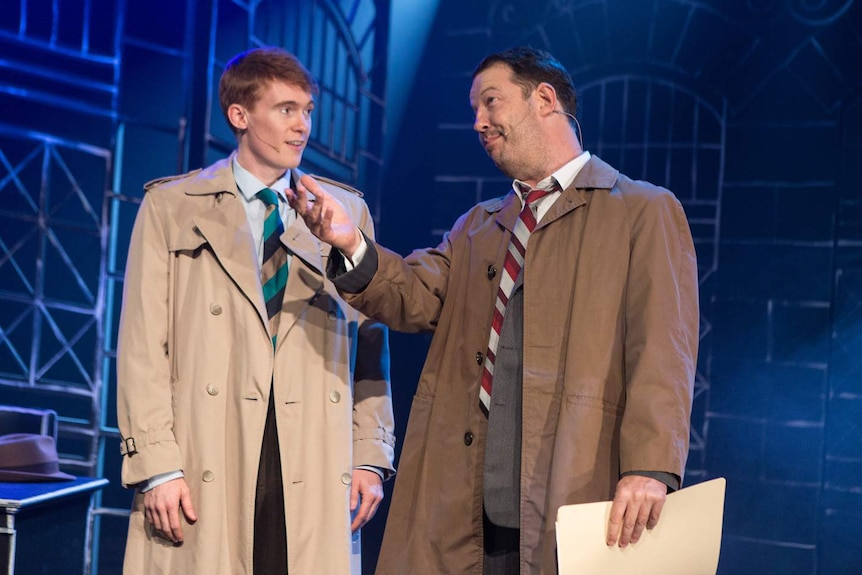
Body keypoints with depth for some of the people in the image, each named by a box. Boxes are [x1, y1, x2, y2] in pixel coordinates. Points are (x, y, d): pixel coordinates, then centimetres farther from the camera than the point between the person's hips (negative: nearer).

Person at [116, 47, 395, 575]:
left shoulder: (347, 210, 13)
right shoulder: (172, 206, 7)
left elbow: (370, 343, 11)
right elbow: (144, 345, 1)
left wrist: (371, 455, 5)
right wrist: (155, 466, -7)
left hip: (315, 472, 2)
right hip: (204, 467, -1)